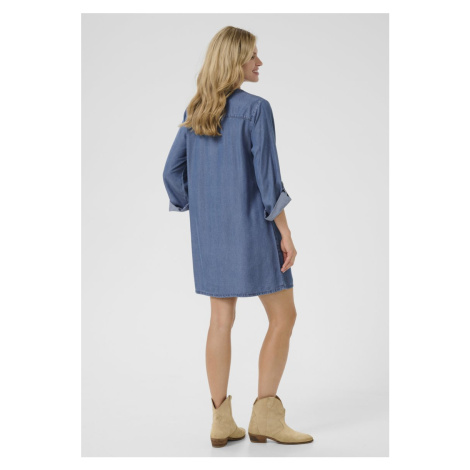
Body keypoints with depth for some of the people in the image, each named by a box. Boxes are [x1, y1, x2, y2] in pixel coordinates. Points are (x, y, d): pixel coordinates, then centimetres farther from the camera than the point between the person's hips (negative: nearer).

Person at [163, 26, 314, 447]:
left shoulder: (195, 112, 7)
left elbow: (172, 173, 9)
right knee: (283, 317, 6)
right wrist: (285, 234, -10)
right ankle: (265, 416, 6)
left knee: (222, 320, 10)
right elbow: (267, 178, -16)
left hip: (210, 231, 7)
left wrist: (198, 215, 16)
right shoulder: (256, 109, -12)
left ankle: (221, 421, 14)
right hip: (252, 227, -6)